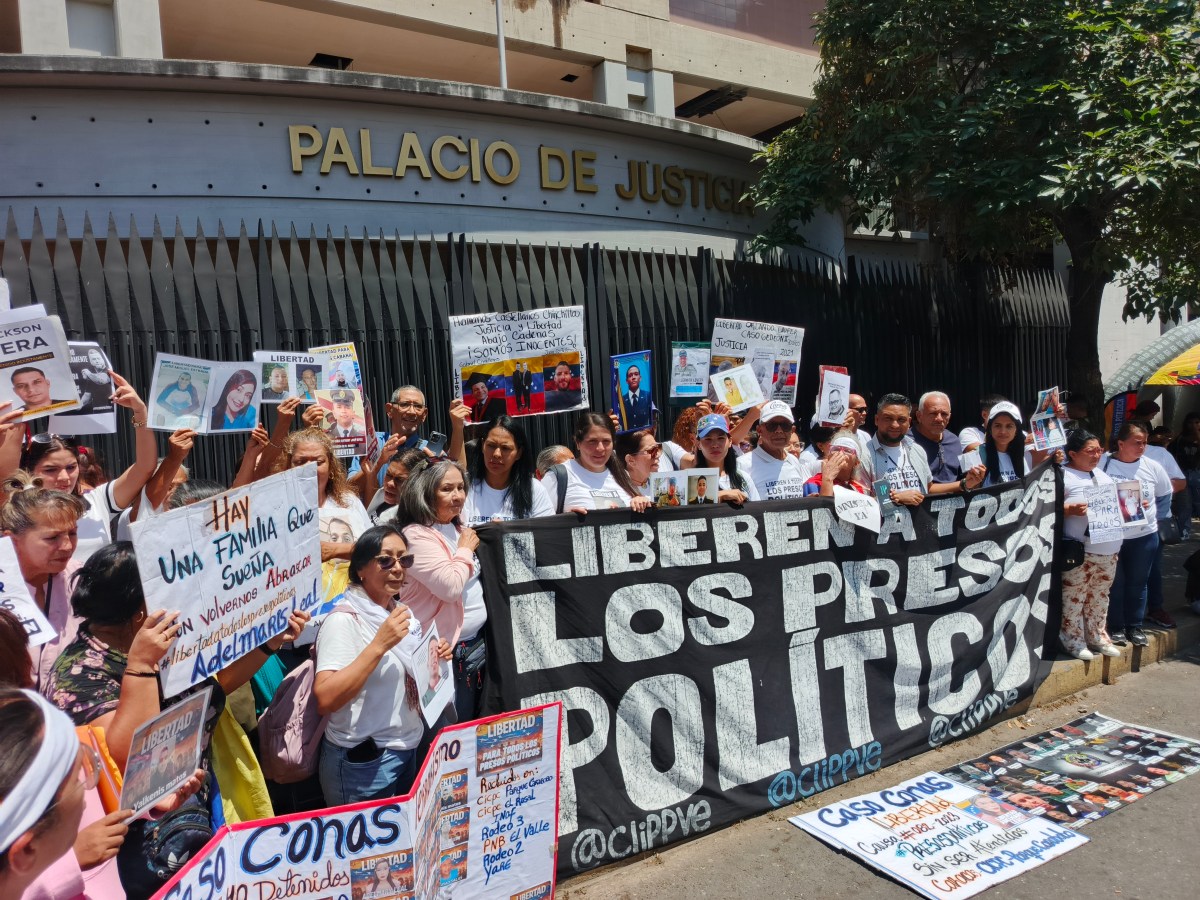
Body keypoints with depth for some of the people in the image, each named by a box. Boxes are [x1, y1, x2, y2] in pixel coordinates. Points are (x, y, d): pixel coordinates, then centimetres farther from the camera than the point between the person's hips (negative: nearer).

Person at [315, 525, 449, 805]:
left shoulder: (401, 611, 5)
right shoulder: (344, 620, -18)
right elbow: (324, 700, -28)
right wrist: (379, 644, -31)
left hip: (408, 750, 8)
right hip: (362, 762, -8)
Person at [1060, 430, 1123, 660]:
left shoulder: (1103, 476, 18)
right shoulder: (1062, 476, -8)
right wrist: (1070, 509, -31)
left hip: (1108, 548, 8)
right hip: (1079, 549, -7)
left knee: (1100, 595, 15)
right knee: (1074, 595, -2)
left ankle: (1097, 635, 26)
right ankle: (1072, 638, 8)